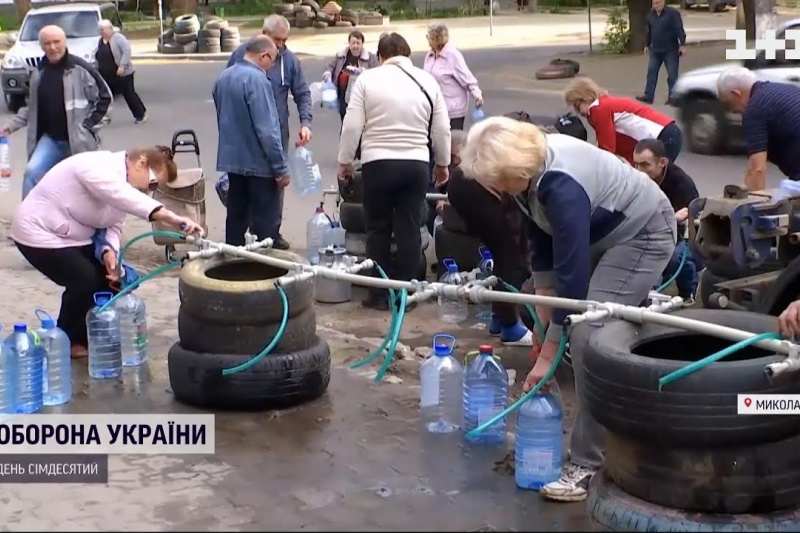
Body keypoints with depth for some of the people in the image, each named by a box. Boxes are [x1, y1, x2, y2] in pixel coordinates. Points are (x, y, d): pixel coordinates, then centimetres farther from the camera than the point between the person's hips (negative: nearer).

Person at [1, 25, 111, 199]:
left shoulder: (80, 69, -12)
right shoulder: (39, 72, 5)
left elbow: (104, 97, -5)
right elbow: (32, 106, 17)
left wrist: (89, 124, -9)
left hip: (78, 140, -4)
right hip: (49, 139, 4)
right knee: (31, 173, -15)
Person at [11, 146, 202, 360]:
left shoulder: (121, 184, -1)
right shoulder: (98, 169, -30)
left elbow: (112, 225, -2)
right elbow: (129, 199, -47)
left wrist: (109, 252, -25)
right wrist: (173, 219, -59)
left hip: (72, 236, 9)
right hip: (39, 233, -9)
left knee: (109, 275, 2)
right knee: (85, 281, -17)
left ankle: (86, 334, 16)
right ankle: (67, 341, 3)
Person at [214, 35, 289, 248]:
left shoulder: (223, 77, 8)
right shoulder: (256, 80, -20)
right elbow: (267, 130, -22)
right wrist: (281, 167, -16)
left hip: (232, 159, 8)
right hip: (258, 162, -8)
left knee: (236, 215, 16)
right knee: (266, 223, -1)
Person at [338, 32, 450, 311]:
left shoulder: (367, 79, -2)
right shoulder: (427, 80, 6)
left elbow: (352, 125, -4)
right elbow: (442, 130, 9)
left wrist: (345, 160, 8)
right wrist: (442, 163, 22)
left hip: (377, 164, -2)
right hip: (416, 164, 2)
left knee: (378, 229, 8)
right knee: (409, 229, 8)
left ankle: (379, 295, 12)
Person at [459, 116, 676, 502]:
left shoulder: (563, 186, -36)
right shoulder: (530, 168, -10)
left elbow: (571, 276, -33)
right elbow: (542, 243, 1)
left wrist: (547, 354, -28)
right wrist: (543, 316, -1)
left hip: (643, 235, -9)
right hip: (602, 234, 9)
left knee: (588, 338, -18)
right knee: (579, 330, 7)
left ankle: (588, 463, -12)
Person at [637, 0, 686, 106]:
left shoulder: (673, 13, -11)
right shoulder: (650, 15, 9)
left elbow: (679, 30, -17)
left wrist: (682, 45, -24)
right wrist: (647, 45, 19)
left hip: (670, 50, -6)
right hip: (655, 50, 6)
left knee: (672, 74, -2)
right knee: (651, 72, 4)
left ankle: (672, 97, 2)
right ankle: (648, 96, 8)